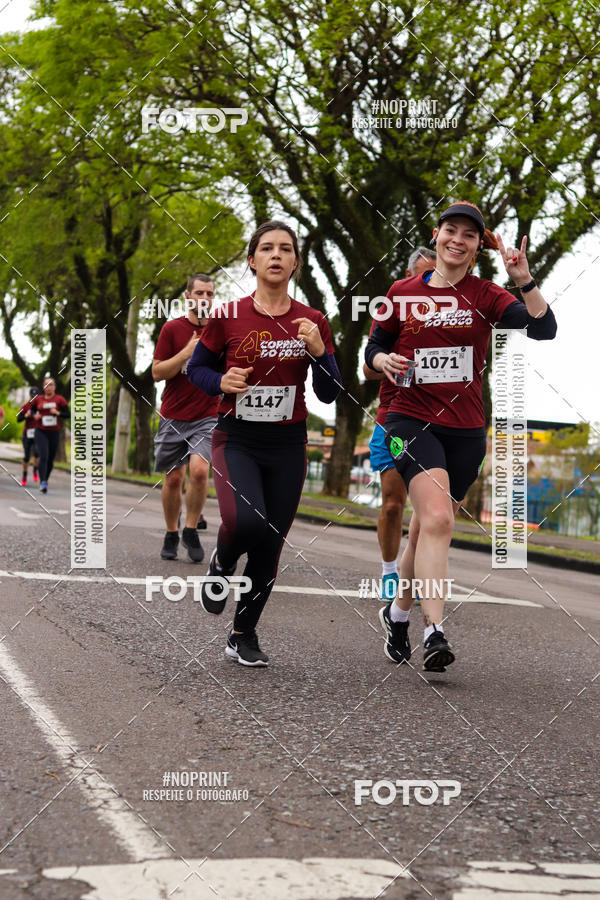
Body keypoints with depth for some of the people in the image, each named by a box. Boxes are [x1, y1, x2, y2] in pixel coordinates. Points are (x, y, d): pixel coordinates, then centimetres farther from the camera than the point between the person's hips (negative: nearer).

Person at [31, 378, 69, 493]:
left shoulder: (59, 399, -1)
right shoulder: (37, 399, 4)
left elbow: (68, 414, -1)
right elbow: (31, 410, 19)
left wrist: (58, 413, -19)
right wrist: (34, 416, -3)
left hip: (54, 432, 1)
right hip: (41, 432, -1)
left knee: (51, 460, 8)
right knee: (43, 457, -17)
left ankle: (46, 480, 28)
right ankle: (42, 483, -20)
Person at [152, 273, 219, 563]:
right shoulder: (172, 329, 0)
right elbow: (157, 373, -4)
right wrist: (189, 351, -14)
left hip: (207, 416, 0)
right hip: (173, 416, 0)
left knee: (199, 470, -20)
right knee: (174, 478, 3)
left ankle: (191, 531, -4)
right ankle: (171, 534, 22)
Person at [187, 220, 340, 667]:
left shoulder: (313, 322, 2)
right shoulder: (228, 316, -4)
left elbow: (329, 393, 3)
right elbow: (197, 367, 8)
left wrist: (318, 350, -15)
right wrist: (221, 382, -13)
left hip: (288, 445, 3)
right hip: (236, 440, -2)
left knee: (270, 546, 5)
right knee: (246, 521, -27)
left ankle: (244, 634, 24)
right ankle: (222, 563, 9)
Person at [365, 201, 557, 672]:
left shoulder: (485, 295, 2)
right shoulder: (403, 292, 4)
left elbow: (543, 329, -12)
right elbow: (375, 347, 14)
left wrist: (524, 280, -23)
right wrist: (384, 360, -8)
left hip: (466, 429, 2)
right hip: (413, 420, -2)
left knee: (430, 527, 13)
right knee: (437, 518, -23)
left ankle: (398, 611, 36)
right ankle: (435, 632, -26)